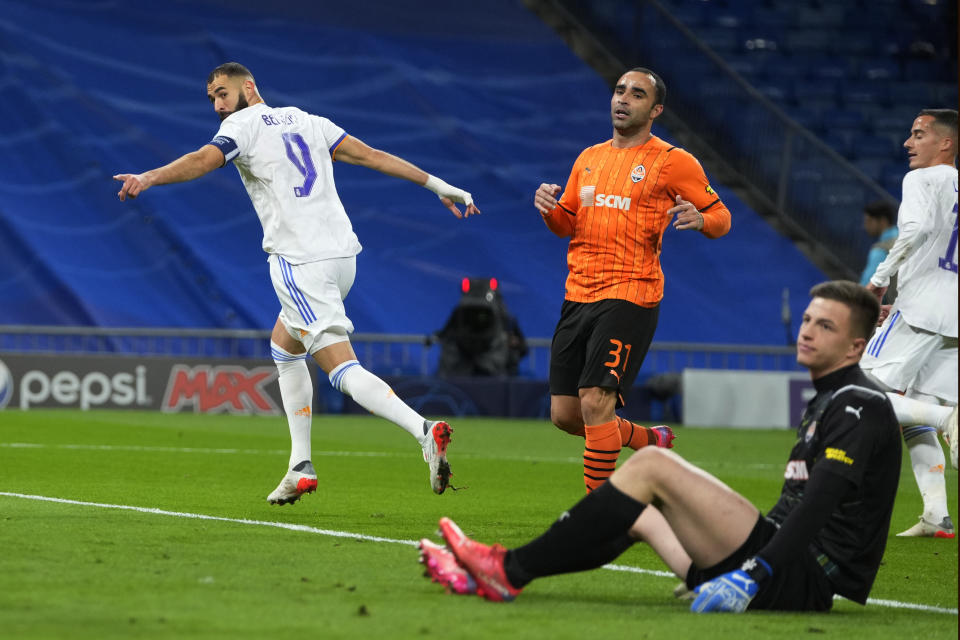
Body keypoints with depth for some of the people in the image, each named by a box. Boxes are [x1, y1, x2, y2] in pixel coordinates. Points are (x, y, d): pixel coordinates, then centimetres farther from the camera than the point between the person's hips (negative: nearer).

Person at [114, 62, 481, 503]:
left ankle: (424, 431, -35)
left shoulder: (243, 124, 1)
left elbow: (204, 159, -19)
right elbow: (370, 155, 15)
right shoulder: (305, 121, 20)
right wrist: (437, 185, 17)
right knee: (284, 347, 24)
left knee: (343, 370, -14)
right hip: (341, 254, 8)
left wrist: (149, 178, -31)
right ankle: (301, 467, 20)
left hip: (300, 263, -8)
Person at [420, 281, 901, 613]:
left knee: (651, 465, -15)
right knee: (640, 514, 17)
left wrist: (753, 575, -30)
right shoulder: (825, 404, 22)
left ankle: (512, 570, -11)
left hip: (802, 583, -10)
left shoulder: (859, 406, -9)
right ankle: (494, 577, 8)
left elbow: (818, 505, -22)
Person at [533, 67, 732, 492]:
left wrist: (699, 219, -20)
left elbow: (721, 216, 4)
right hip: (578, 294, 7)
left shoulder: (673, 162, 0)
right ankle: (650, 440, 30)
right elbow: (566, 225, 22)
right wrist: (549, 208, -1)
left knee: (595, 401, -18)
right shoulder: (589, 158, 17)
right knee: (565, 414, 5)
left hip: (630, 297, -7)